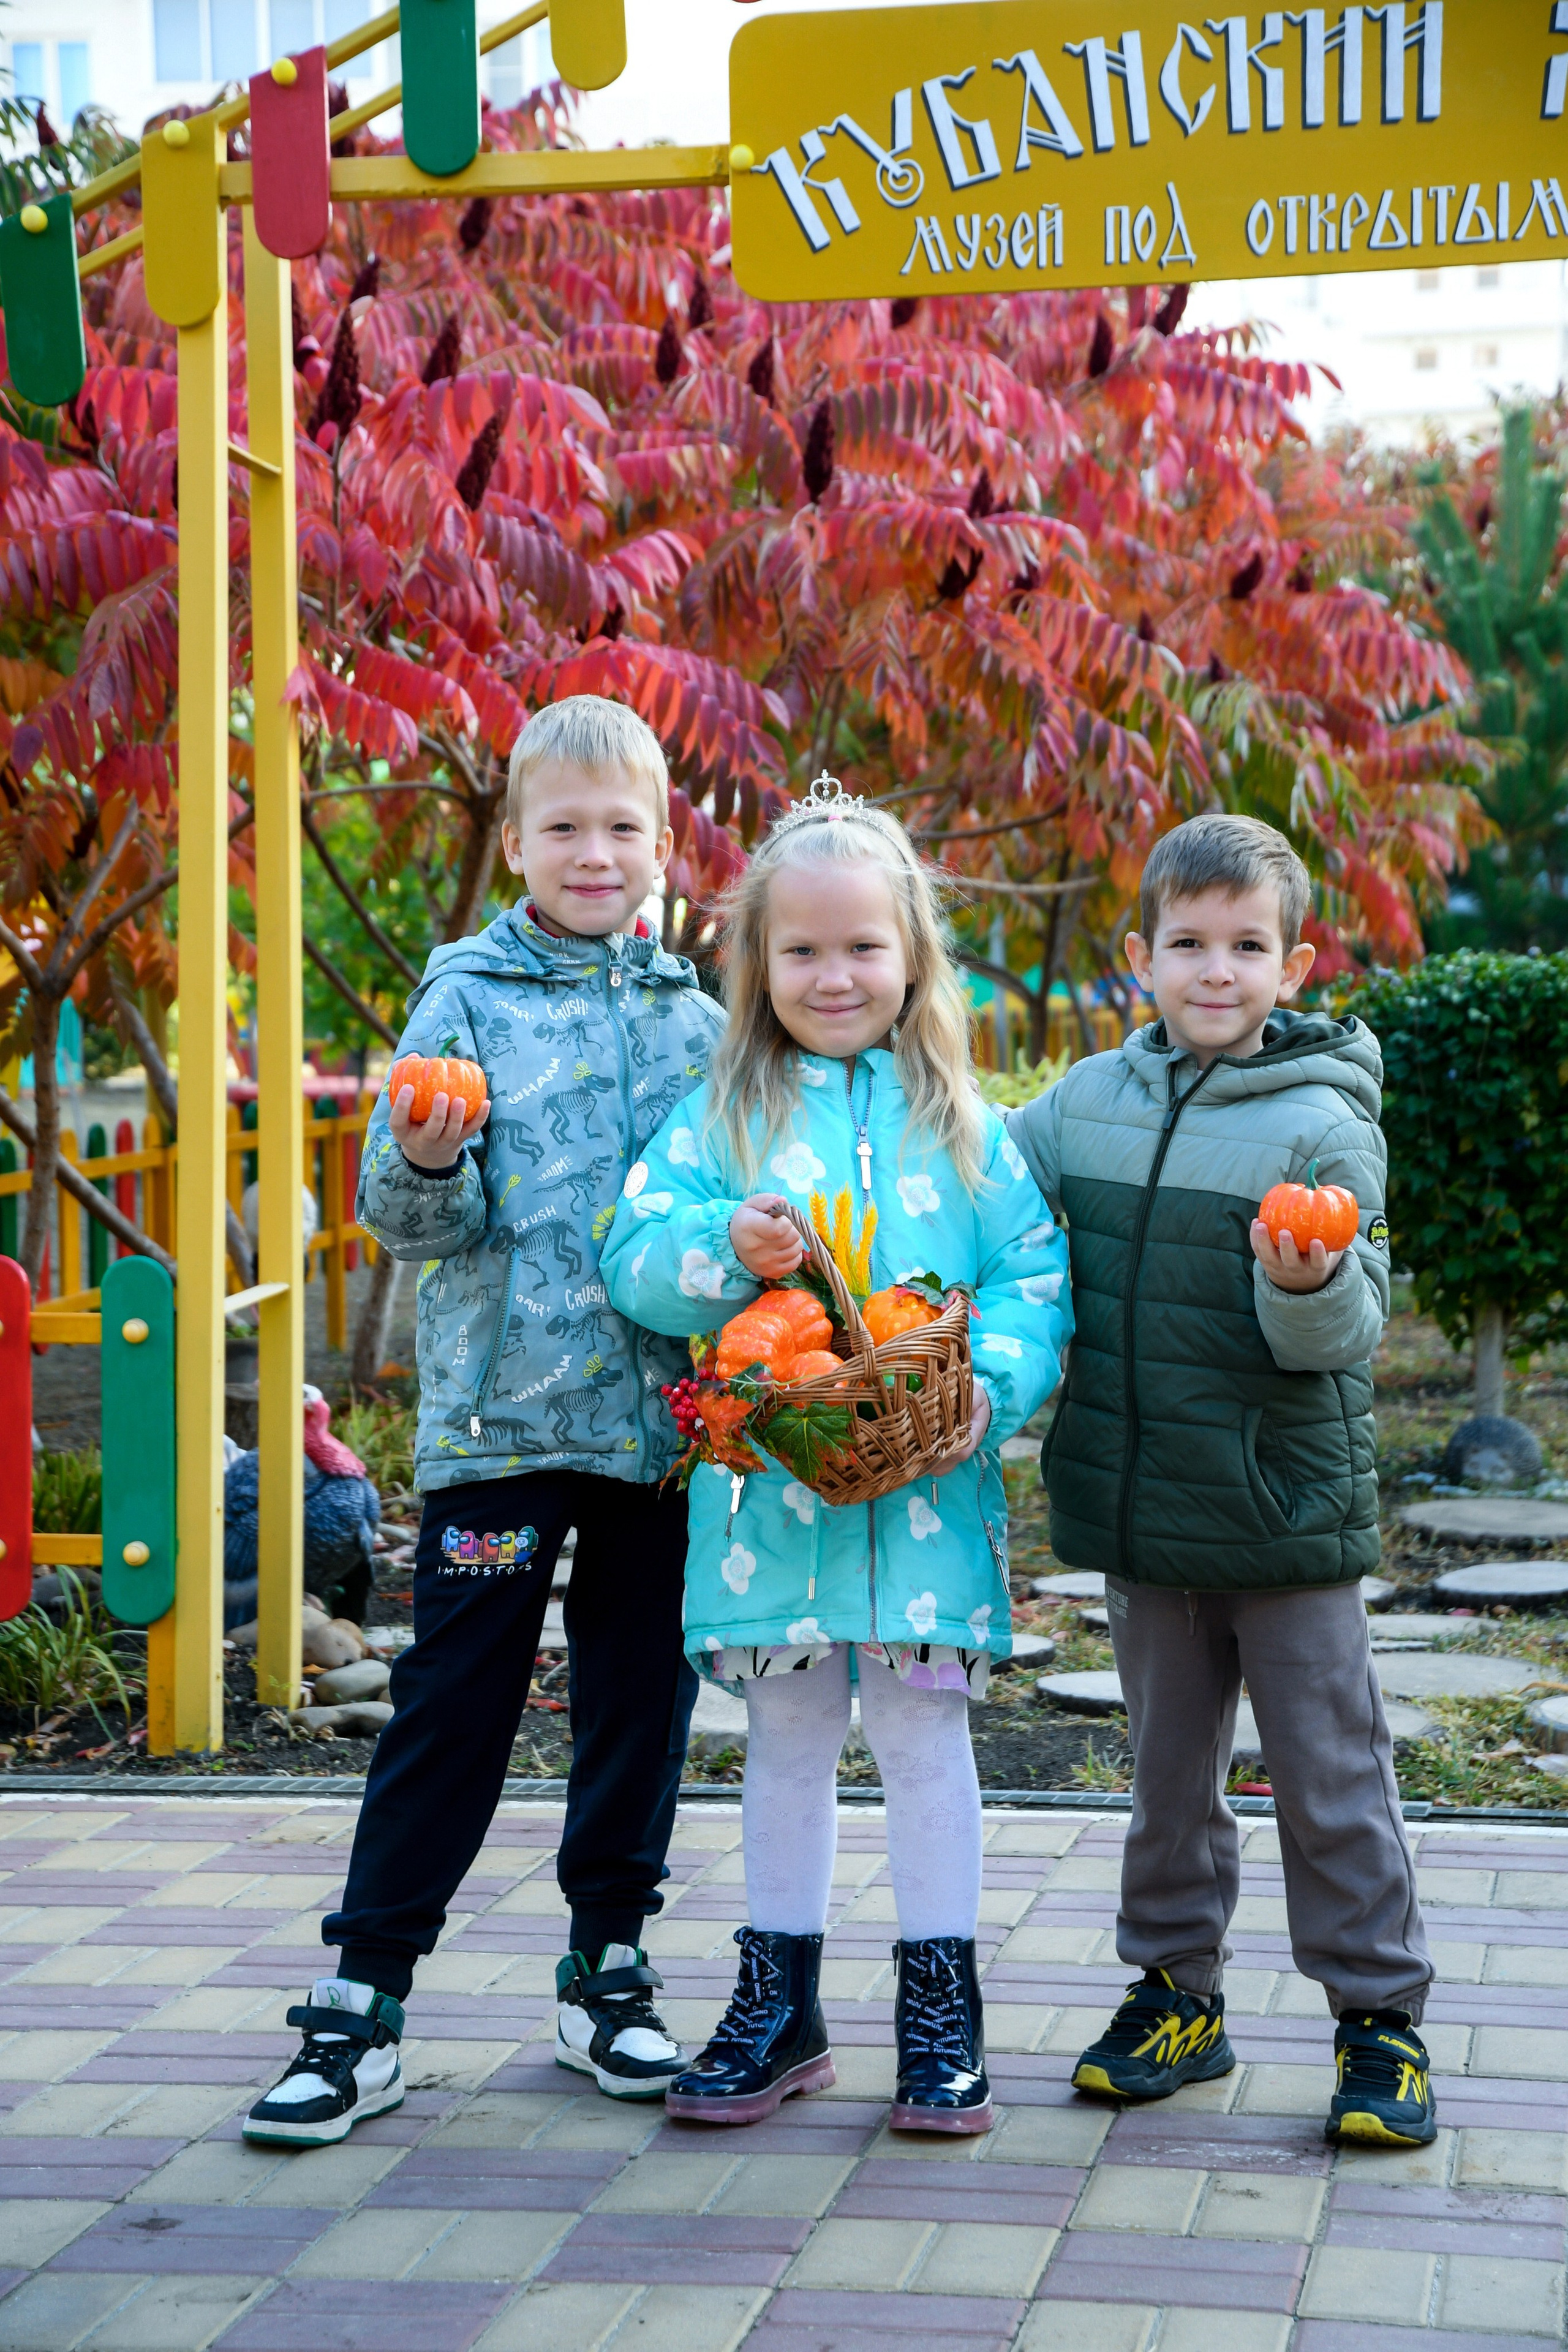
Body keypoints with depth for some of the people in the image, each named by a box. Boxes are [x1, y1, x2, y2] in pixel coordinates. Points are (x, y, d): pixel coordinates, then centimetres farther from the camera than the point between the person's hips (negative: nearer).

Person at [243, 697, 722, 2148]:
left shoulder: (696, 1020, 9)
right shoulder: (469, 1001, -1)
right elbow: (410, 1219, -5)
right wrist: (428, 1165, -26)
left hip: (663, 1415, 4)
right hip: (502, 1412, -3)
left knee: (642, 1690, 10)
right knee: (454, 1699, -1)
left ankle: (607, 1969, 25)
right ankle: (363, 2001, 6)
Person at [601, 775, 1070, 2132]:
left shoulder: (962, 1125, 5)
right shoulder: (718, 1121, 6)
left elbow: (1037, 1275, 1)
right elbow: (635, 1259, 0)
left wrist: (993, 1380, -17)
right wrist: (724, 1249, -19)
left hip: (924, 1488, -1)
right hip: (770, 1486, 1)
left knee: (922, 1730, 3)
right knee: (785, 1741, 12)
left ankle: (942, 2011, 16)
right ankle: (779, 2010, 24)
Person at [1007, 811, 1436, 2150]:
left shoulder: (1322, 1122, -12)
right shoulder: (1088, 1103, 2)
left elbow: (1349, 1334, -14)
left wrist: (1310, 1286, -35)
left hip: (1288, 1514, -5)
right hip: (1145, 1508, 5)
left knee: (1331, 1773, 3)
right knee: (1168, 1764, 16)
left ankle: (1379, 2015, 14)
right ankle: (1177, 1993, 30)